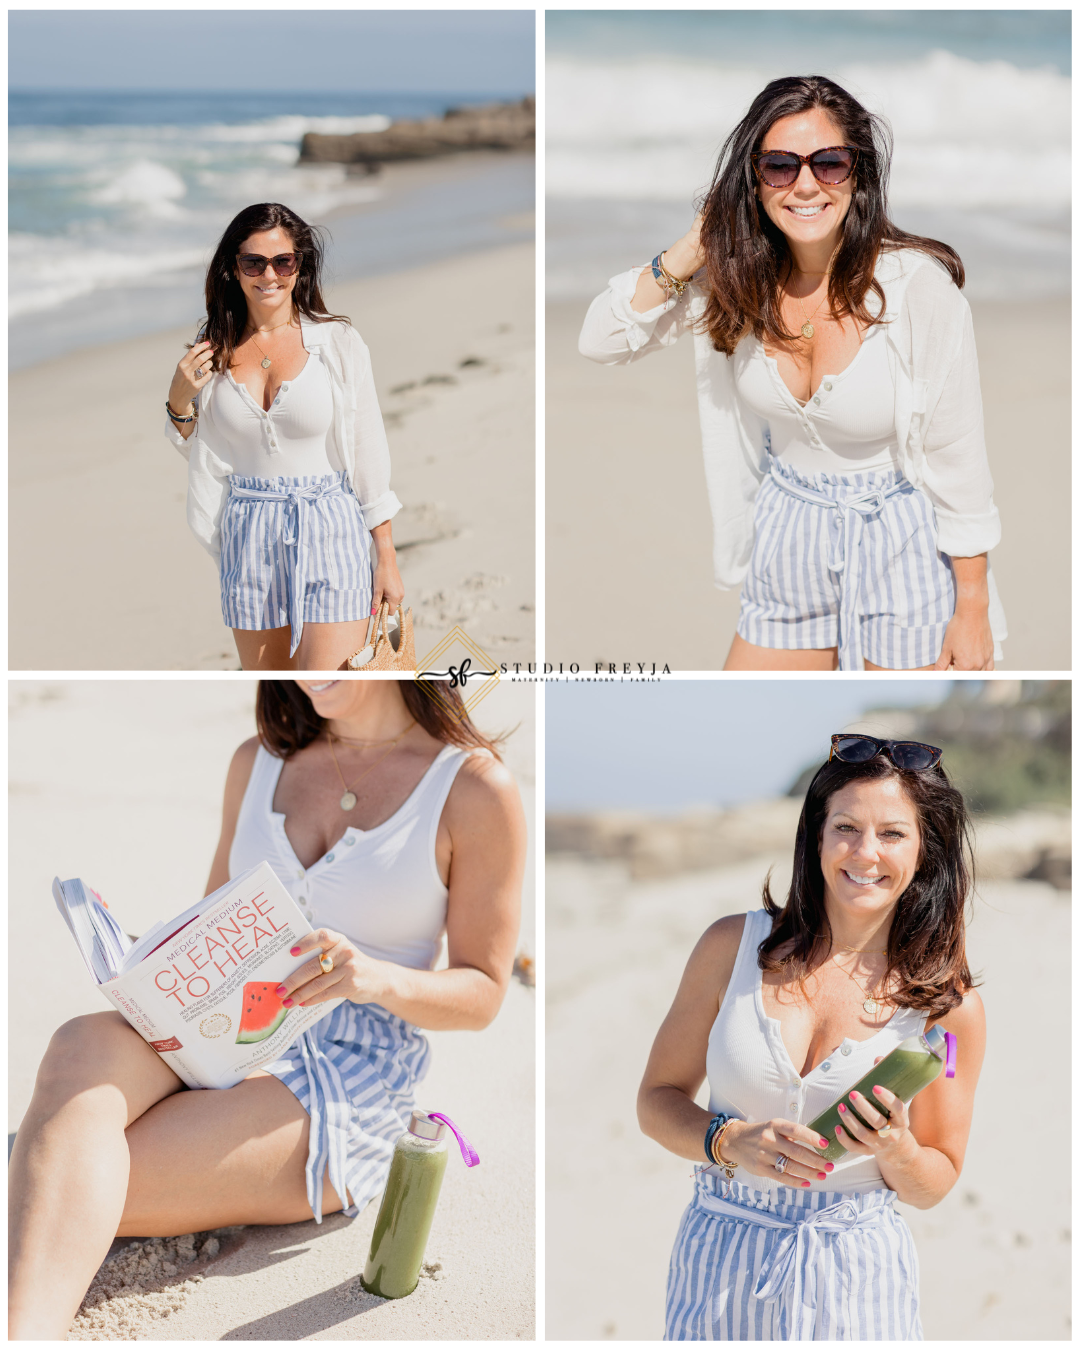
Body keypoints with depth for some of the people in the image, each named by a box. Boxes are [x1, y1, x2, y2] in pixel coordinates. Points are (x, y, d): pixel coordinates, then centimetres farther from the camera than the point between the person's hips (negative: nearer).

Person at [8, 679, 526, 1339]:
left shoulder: (476, 785, 0)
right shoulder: (258, 762, 16)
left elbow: (482, 993, 2)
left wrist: (380, 980, -20)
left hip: (349, 1076, -4)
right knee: (82, 1047, -35)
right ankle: (27, 1338, -56)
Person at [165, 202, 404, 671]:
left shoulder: (338, 342, -4)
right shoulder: (215, 351, 5)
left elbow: (369, 454, 0)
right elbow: (198, 453, 16)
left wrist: (388, 558, -1)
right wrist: (180, 400, -4)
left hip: (329, 531, -3)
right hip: (247, 538, 3)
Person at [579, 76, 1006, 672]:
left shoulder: (918, 284, -21)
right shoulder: (736, 275, -8)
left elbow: (957, 459, -14)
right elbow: (601, 339, -6)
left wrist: (973, 609, -11)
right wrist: (693, 250, -17)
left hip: (899, 539, -4)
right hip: (787, 530, 4)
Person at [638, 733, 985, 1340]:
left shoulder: (949, 1005, -5)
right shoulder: (733, 946, -4)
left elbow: (935, 1186, 5)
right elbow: (658, 1098, 2)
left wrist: (897, 1152, -17)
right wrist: (730, 1141, -17)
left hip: (855, 1282, 0)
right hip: (719, 1264, 1)